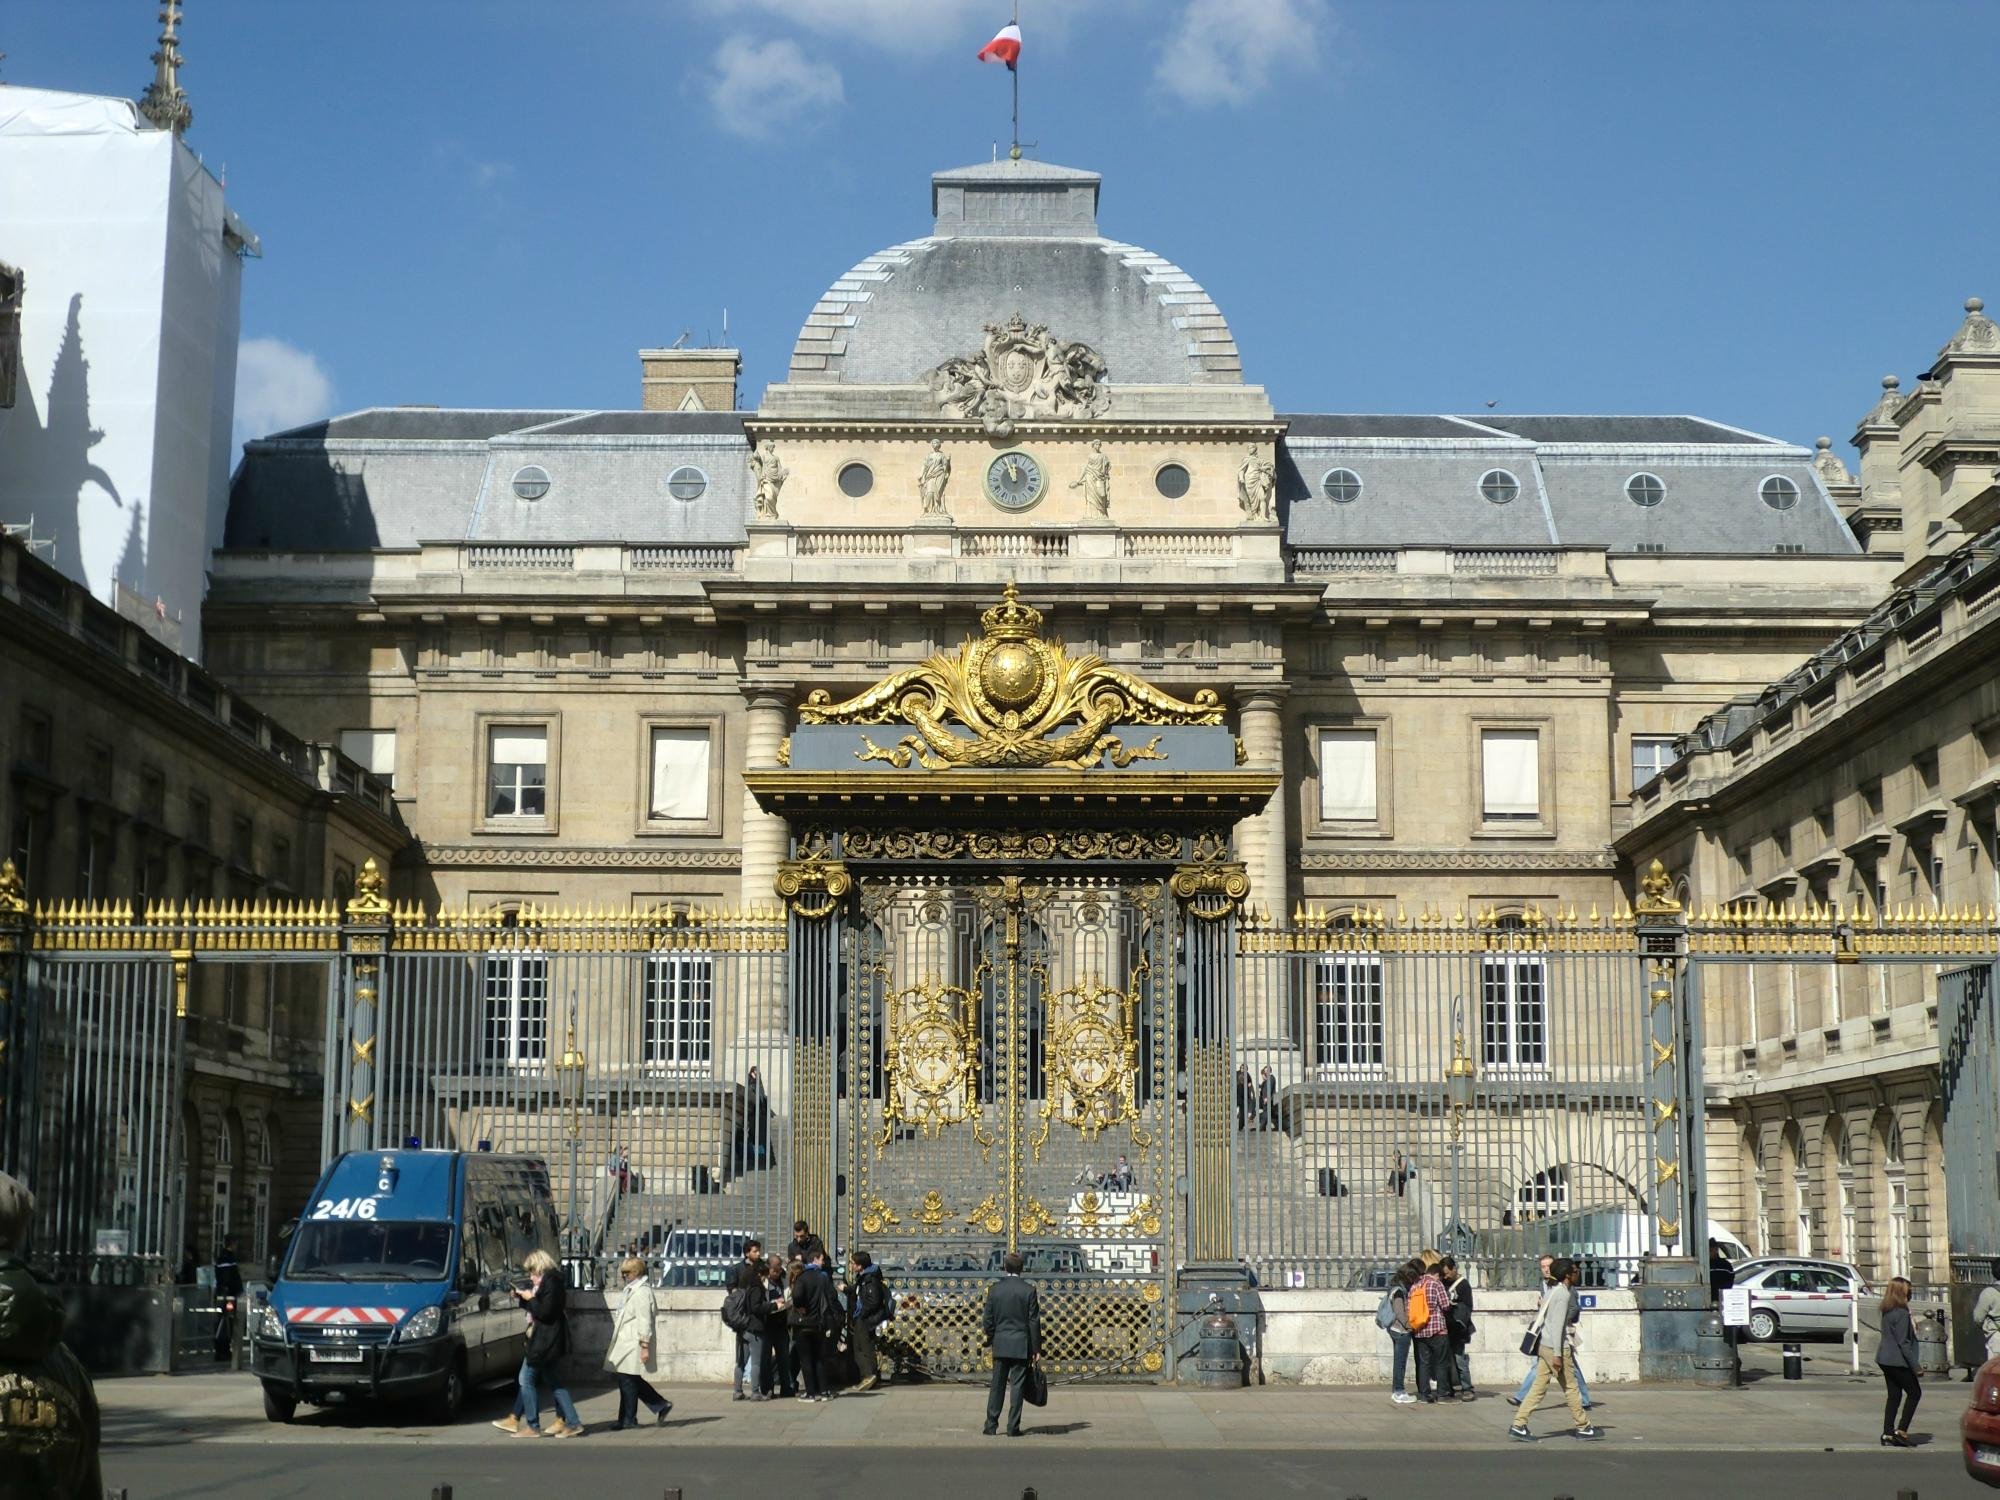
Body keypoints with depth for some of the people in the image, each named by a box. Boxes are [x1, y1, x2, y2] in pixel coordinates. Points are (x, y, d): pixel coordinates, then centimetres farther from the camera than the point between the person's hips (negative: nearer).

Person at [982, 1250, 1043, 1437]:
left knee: (997, 1386, 9)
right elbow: (1034, 1321, -6)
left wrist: (991, 1341, 18)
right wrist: (1036, 1349, -1)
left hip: (1000, 1345, 2)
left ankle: (991, 1425, 10)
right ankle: (1013, 1427, 0)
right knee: (1017, 1386, 1)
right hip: (1022, 1345, -2)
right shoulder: (1029, 1290, -6)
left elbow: (987, 1320, 3)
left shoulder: (994, 1289, -1)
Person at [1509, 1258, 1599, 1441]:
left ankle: (1519, 1425, 1)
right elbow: (1557, 1325, -20)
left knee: (1539, 1387, 7)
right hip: (1556, 1346, -9)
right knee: (1570, 1387, 3)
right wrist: (1557, 1355, -22)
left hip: (1544, 1344, 9)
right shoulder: (1563, 1294, -15)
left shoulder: (1551, 1290, 14)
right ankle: (1583, 1427, 14)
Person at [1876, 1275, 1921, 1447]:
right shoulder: (1901, 1313, -17)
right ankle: (1901, 1431, -2)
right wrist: (1915, 1365, -15)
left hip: (1884, 1359, 9)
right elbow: (1903, 1342, -19)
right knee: (1914, 1392, 3)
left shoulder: (1887, 1311, 10)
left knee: (1894, 1395, 12)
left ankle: (1887, 1434, 11)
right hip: (1897, 1360, -8)